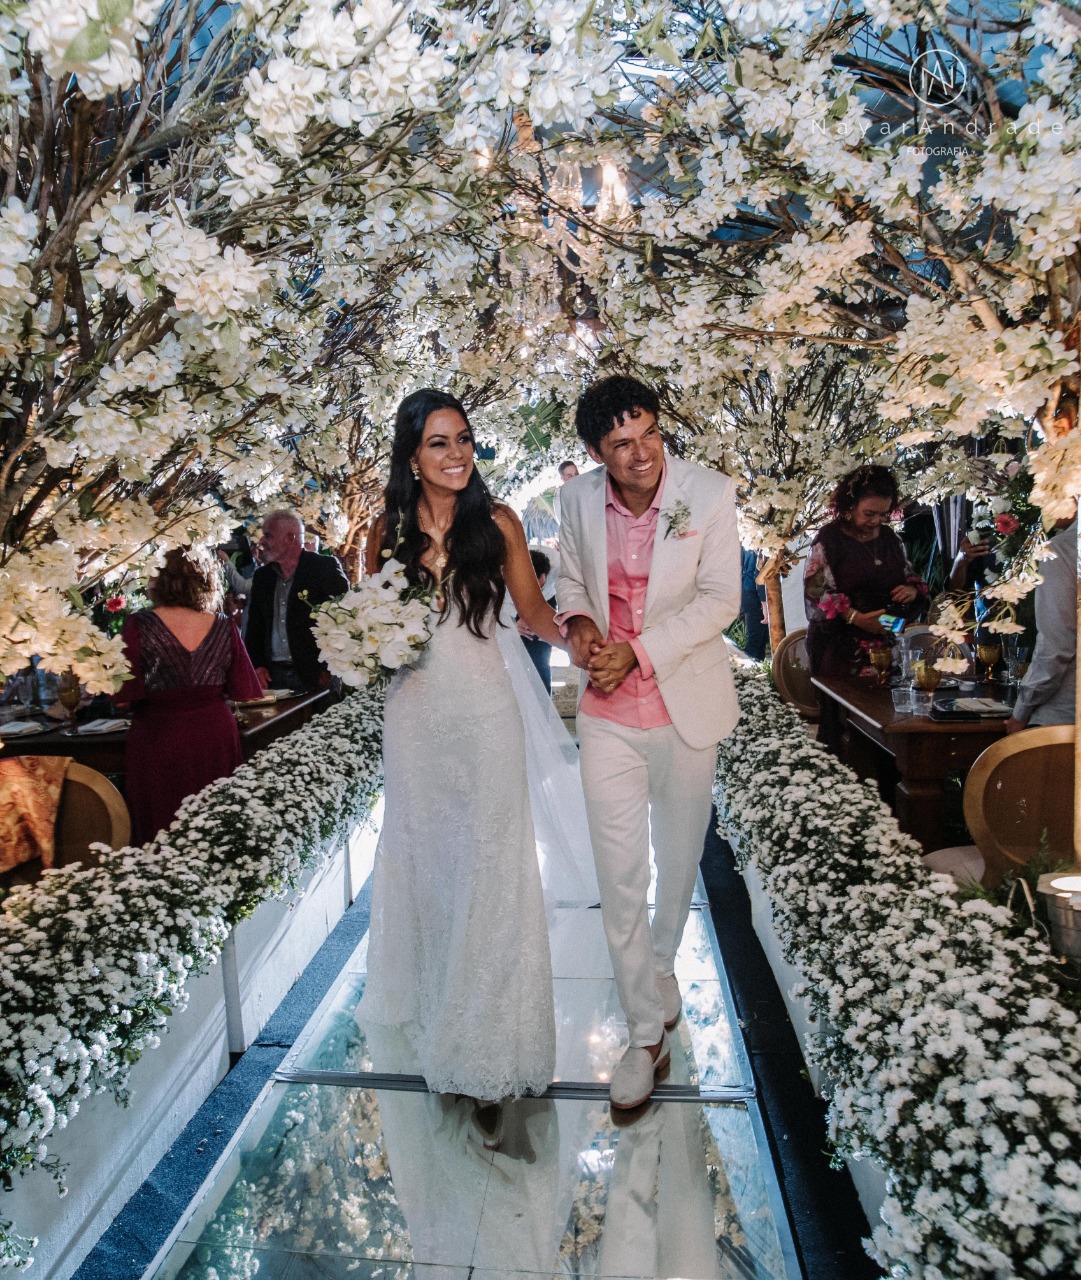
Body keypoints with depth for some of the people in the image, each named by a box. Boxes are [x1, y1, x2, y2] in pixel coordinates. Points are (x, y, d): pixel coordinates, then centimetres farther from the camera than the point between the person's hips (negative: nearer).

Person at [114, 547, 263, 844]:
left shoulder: (140, 625, -10)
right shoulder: (223, 627, -3)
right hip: (215, 737, 2)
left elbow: (124, 692, -13)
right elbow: (245, 691, 0)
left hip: (159, 740, -2)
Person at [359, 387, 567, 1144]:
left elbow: (532, 608, 0)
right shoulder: (388, 532, 2)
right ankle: (429, 1003, 39)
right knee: (421, 854, 16)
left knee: (488, 865, 1)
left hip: (483, 711, -2)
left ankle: (487, 1054, 13)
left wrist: (567, 629, -20)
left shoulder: (497, 522, -3)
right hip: (414, 711, 3)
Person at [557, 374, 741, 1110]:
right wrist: (577, 620, -9)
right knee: (619, 874, 1)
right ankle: (647, 1033, 18)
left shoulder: (710, 494, -11)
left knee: (680, 857, 18)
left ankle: (661, 965, 49)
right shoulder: (579, 499, -3)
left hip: (686, 705, -1)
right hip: (608, 713, 1)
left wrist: (639, 652, -20)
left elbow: (720, 599, -11)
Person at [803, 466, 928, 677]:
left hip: (885, 643, 5)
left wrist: (913, 590, -3)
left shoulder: (890, 538, 13)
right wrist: (856, 617, -24)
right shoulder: (828, 539, -6)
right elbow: (816, 592, -13)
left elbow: (911, 577, 22)